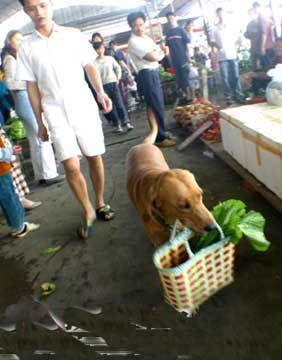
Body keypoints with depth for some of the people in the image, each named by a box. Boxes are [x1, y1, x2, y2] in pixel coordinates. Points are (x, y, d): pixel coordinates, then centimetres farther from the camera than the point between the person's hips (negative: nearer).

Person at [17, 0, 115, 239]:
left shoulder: (73, 35, 3)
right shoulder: (26, 46, 5)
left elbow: (90, 66, 8)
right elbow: (32, 86, 6)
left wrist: (100, 92, -9)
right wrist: (40, 122, 6)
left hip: (84, 107, 1)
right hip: (56, 114, 0)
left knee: (94, 157, 5)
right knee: (72, 167, -10)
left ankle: (100, 203, 25)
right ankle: (88, 212, 10)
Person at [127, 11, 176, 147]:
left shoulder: (146, 38, 16)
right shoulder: (133, 42, -13)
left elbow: (161, 53, 16)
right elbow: (153, 57, -19)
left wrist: (157, 54, -5)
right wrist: (159, 54, 1)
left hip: (154, 72, 10)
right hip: (147, 74, -10)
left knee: (154, 105, 16)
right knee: (156, 106, -10)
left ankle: (160, 133, 28)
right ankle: (160, 138, -5)